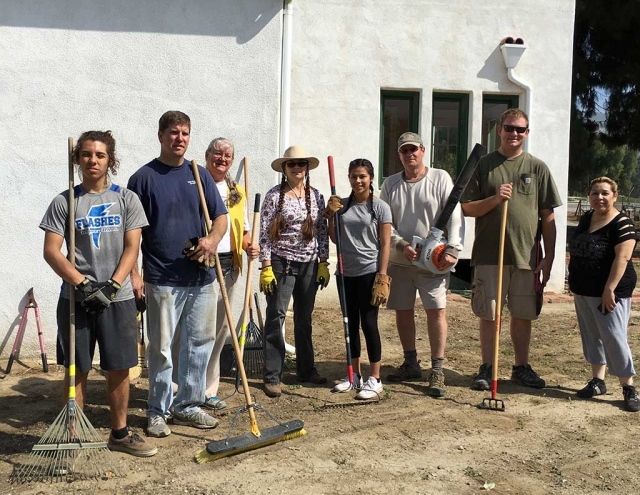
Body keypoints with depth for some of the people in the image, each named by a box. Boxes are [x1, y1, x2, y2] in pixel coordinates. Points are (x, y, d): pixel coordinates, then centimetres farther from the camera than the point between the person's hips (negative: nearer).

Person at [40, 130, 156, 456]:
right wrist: (82, 283, -14)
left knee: (119, 368, 6)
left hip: (118, 298, 1)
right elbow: (51, 250, -3)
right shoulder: (64, 202, 3)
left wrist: (111, 285, -12)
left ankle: (120, 434, 21)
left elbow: (131, 248, 0)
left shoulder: (126, 199, 5)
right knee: (76, 369, 5)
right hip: (75, 298, -1)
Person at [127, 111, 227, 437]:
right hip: (162, 278, -4)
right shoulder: (144, 177, -2)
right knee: (161, 348, 3)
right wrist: (132, 273, -9)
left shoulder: (200, 175, 10)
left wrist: (213, 238, -13)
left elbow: (221, 216, 9)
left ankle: (188, 405, 25)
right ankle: (157, 411, 16)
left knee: (199, 343, 11)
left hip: (201, 276, 4)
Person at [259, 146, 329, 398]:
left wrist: (323, 263, 5)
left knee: (304, 318, 14)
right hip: (282, 263, -4)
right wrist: (266, 267, -12)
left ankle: (306, 369, 26)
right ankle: (272, 376, 2)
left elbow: (322, 232, 10)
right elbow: (265, 233, -7)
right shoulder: (274, 195, -5)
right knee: (276, 317, -4)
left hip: (309, 264, 4)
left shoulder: (316, 196, 8)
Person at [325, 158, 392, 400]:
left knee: (369, 323, -2)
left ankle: (375, 379, 7)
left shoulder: (380, 207, -4)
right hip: (346, 273, 5)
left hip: (369, 272, -5)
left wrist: (382, 276, -11)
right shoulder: (342, 205, 8)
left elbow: (385, 243, -6)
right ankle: (355, 375, 23)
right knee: (351, 324, 12)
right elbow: (335, 239, 11)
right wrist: (331, 216, -2)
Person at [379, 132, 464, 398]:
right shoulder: (390, 184, 8)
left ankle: (437, 371, -1)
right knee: (403, 311, 9)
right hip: (400, 260, 4)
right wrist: (401, 245, -10)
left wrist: (452, 249, -17)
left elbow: (455, 216, -7)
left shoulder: (440, 178, 0)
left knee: (437, 311, -8)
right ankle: (411, 364, 24)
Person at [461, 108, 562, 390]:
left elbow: (548, 217, 5)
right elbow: (467, 208, 3)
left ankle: (521, 367, 25)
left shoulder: (537, 168, 6)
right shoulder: (484, 165, 4)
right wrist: (495, 199, -14)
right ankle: (487, 368, 16)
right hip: (489, 254, -1)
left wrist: (549, 257, 1)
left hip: (527, 255, 1)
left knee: (523, 315, 10)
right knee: (488, 314, 4)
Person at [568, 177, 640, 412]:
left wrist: (609, 290, -25)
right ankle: (598, 381, 24)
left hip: (608, 293, -8)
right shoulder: (585, 219, 11)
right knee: (591, 337, 13)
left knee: (614, 338, -9)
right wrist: (575, 284, 17)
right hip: (583, 292, 8)